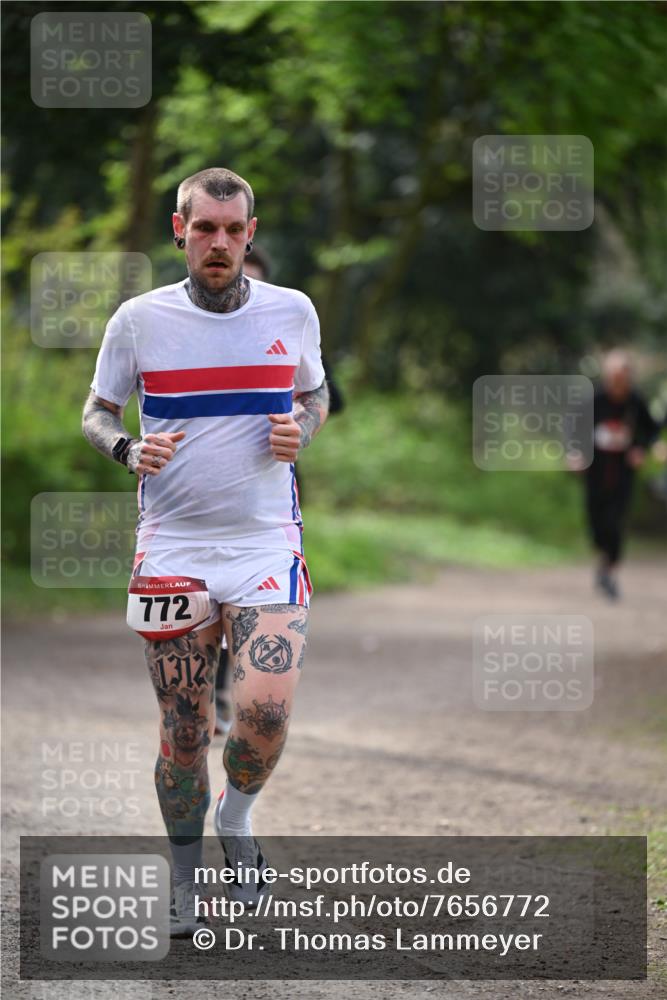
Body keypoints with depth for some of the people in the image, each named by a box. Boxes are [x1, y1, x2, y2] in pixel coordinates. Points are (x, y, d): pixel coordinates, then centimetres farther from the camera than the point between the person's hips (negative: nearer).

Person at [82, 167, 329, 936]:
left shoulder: (292, 311, 2)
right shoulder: (139, 319, -2)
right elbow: (96, 412, 9)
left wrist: (300, 429, -5)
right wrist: (128, 449, -12)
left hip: (266, 541, 0)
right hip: (172, 547, 0)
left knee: (265, 709, -16)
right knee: (183, 730, 2)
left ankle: (236, 816, 16)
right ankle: (185, 881, 21)